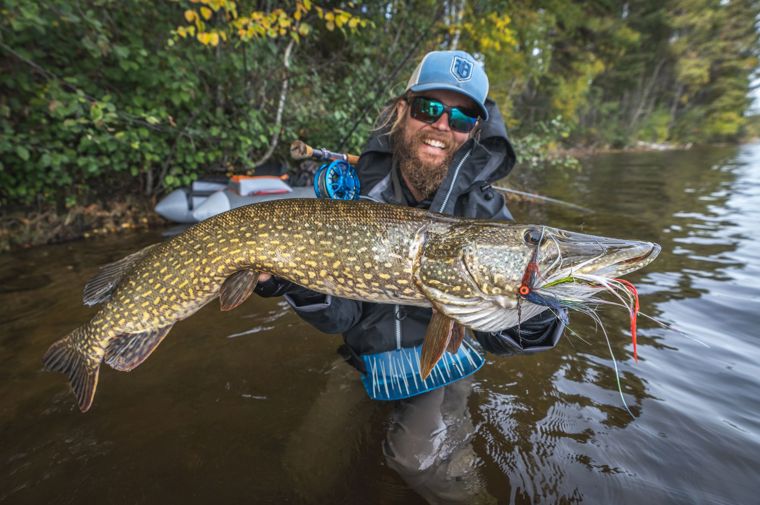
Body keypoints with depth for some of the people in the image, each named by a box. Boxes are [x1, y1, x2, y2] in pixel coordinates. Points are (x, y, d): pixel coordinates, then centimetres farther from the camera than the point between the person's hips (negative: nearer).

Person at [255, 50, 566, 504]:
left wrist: (539, 320, -40)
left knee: (421, 457, -22)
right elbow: (342, 313, -15)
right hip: (369, 359, 3)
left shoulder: (485, 210, -15)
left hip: (444, 355, -2)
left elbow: (493, 329, -19)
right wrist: (293, 280, -33)